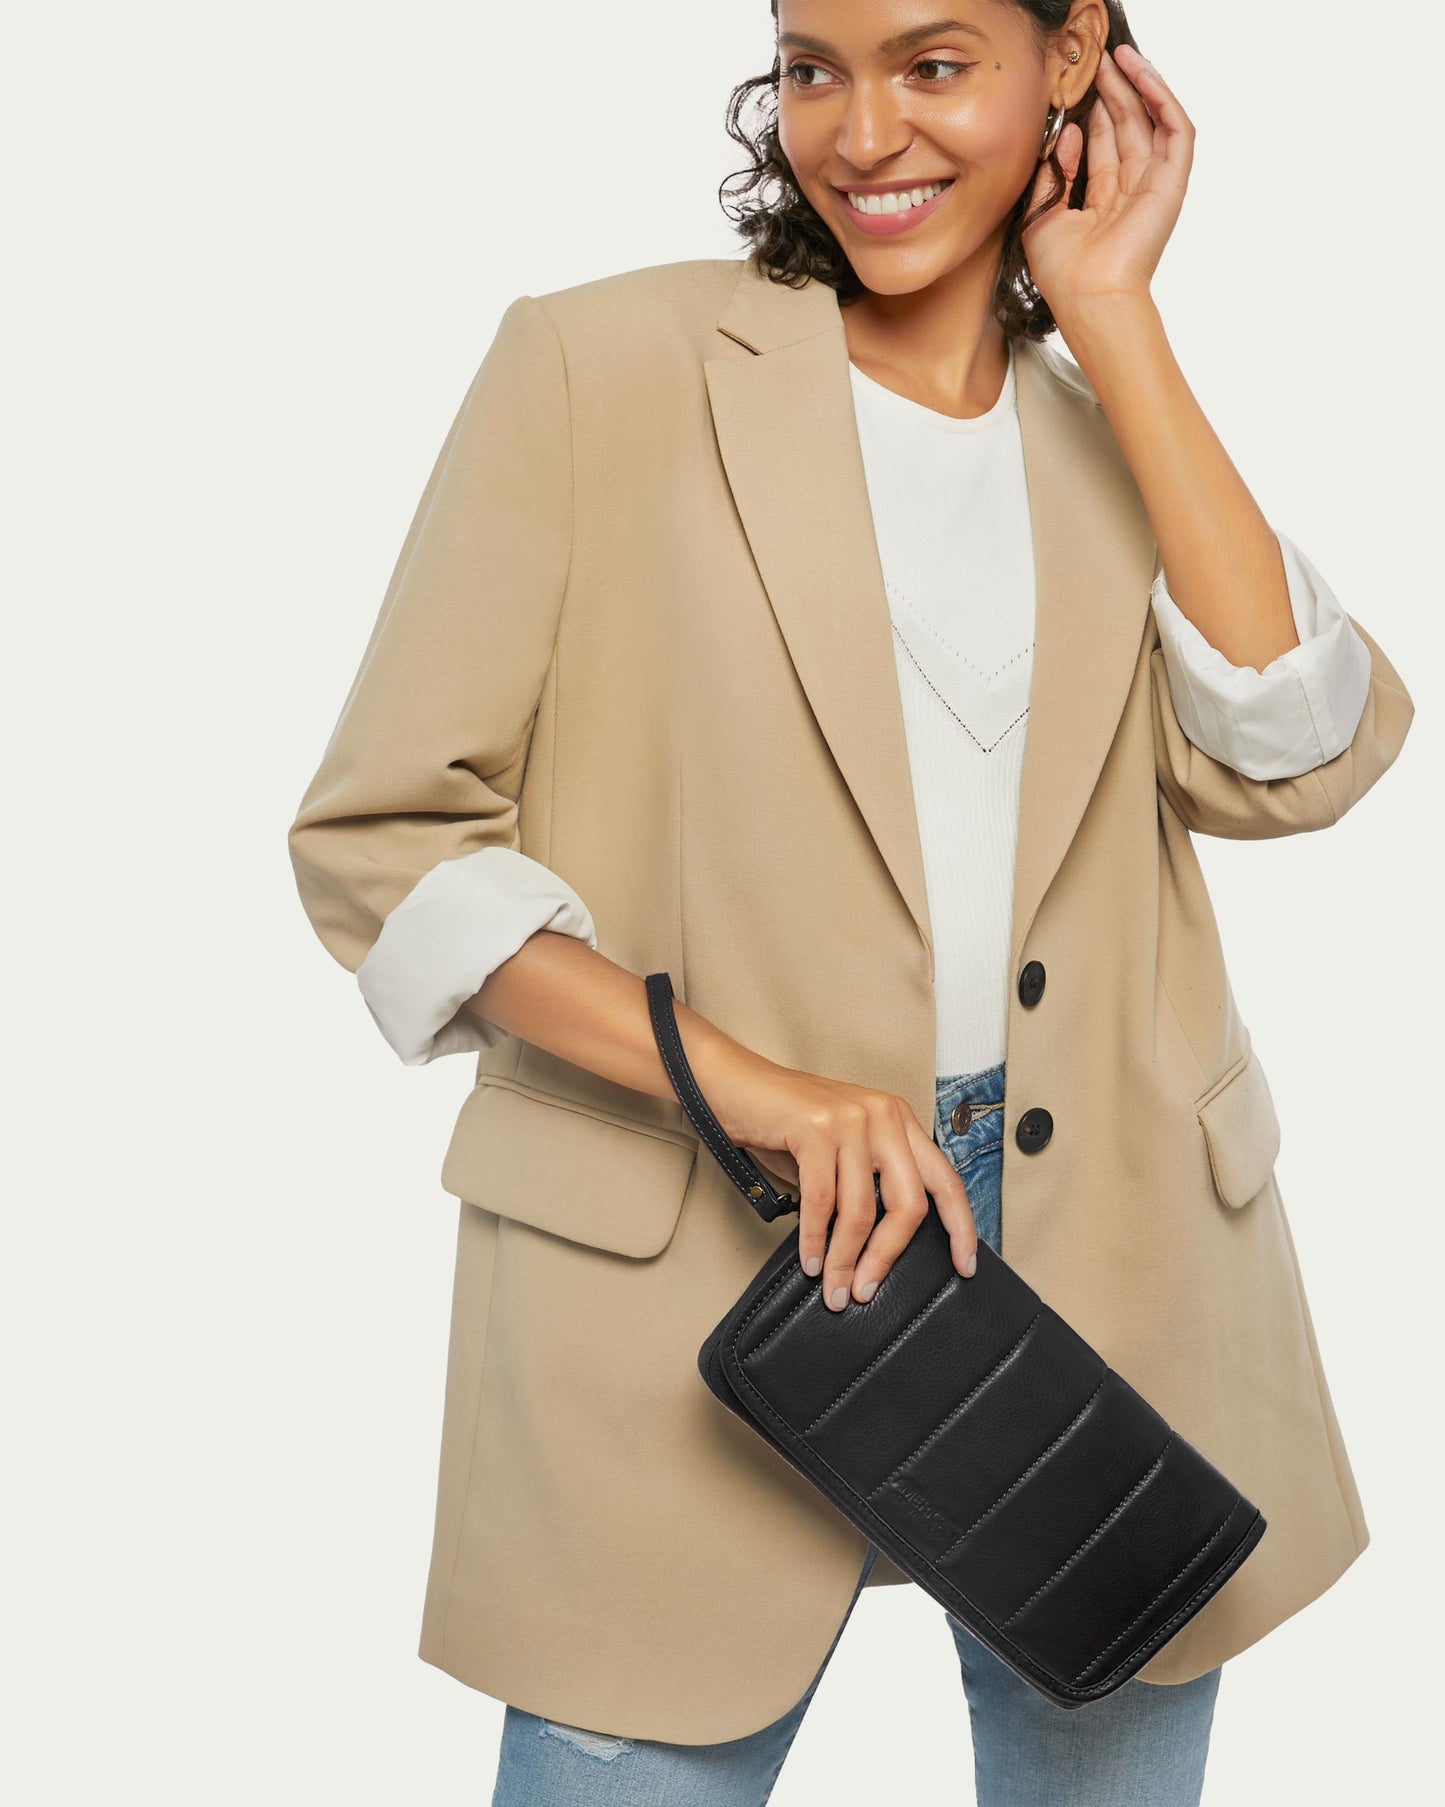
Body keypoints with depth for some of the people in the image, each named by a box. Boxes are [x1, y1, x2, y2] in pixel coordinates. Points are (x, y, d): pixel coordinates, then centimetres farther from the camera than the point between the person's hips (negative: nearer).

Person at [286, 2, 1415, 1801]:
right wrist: (752, 1089, -17)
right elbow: (383, 831, -5)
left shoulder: (1115, 424, 11)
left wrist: (1115, 323, -5)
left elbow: (1298, 757, -6)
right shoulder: (598, 364, -1)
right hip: (693, 1271, -3)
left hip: (1117, 1262, 4)